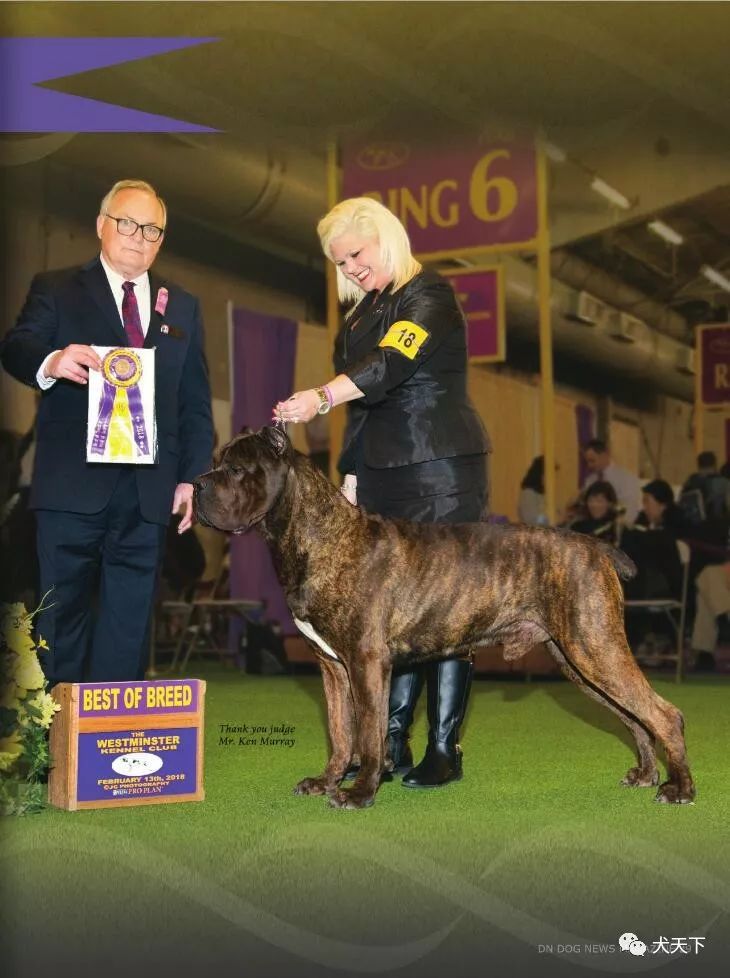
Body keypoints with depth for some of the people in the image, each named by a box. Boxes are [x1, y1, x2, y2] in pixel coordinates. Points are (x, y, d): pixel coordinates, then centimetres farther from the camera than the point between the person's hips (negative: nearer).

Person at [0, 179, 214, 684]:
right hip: (73, 485, -3)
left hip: (148, 491, 3)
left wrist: (192, 476, 5)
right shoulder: (56, 289, 6)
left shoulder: (183, 306, 16)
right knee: (63, 615, 0)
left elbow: (196, 401, 14)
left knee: (130, 623, 7)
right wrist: (50, 362, -34)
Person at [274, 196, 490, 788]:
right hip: (383, 474, 8)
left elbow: (390, 365, -26)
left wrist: (322, 397, -39)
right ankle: (391, 740, 10)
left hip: (442, 473, -8)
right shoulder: (364, 312, 18)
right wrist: (352, 476, 15)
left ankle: (445, 749, -2)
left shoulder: (429, 298, -8)